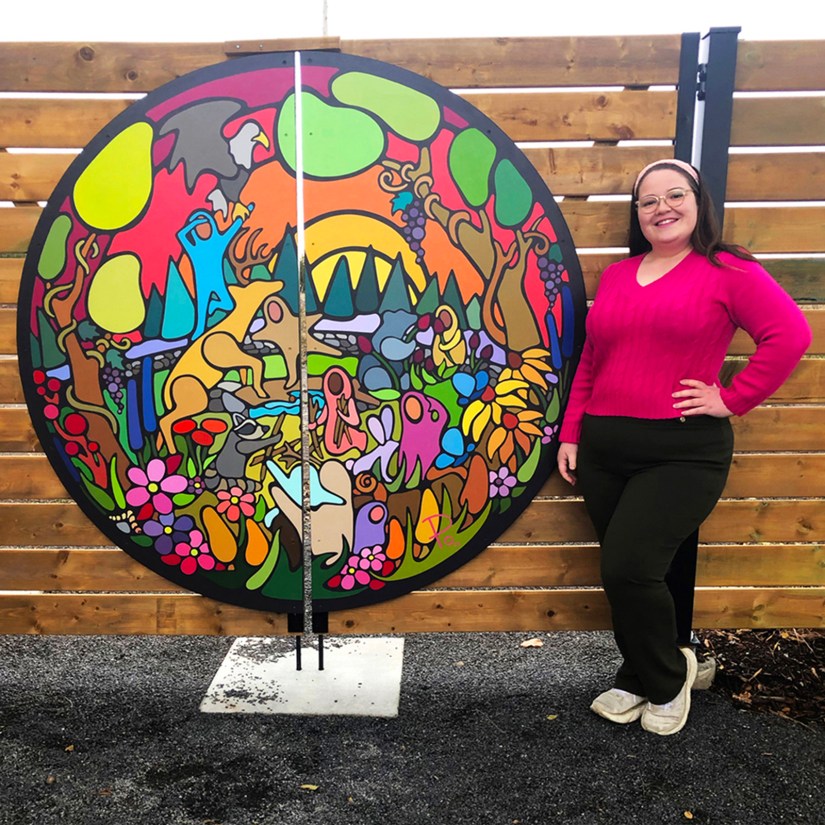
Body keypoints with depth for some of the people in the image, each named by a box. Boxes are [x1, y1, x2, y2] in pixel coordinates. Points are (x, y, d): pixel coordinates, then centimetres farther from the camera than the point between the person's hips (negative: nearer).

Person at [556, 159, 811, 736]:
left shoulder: (728, 271, -2)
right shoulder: (616, 275, 14)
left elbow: (791, 335, -11)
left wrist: (731, 400, -12)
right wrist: (570, 434, 12)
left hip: (683, 452, -5)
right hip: (604, 448, 5)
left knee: (629, 568, -10)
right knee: (623, 573, 10)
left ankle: (669, 675, 20)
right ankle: (638, 680, 32)